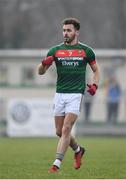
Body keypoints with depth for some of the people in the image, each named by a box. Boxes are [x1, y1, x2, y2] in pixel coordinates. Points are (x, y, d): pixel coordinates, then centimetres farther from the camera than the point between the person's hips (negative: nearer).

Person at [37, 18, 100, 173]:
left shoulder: (86, 51, 3)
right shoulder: (55, 50, 6)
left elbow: (96, 70, 15)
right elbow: (40, 71, 7)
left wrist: (94, 85, -3)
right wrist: (44, 63, -15)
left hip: (76, 94, -4)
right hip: (59, 94, 4)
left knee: (66, 129, -13)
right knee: (59, 131, 8)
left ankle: (57, 163, -12)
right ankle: (78, 150, 35)